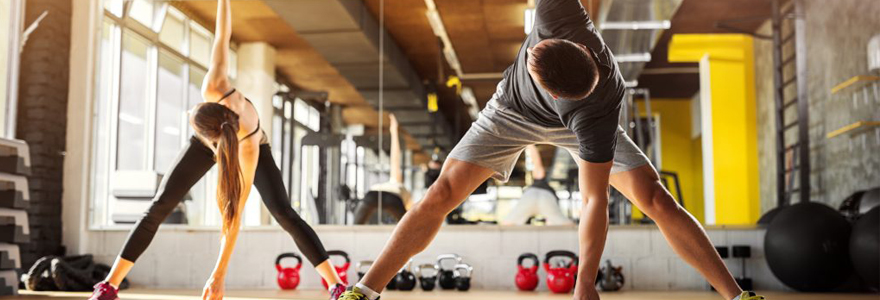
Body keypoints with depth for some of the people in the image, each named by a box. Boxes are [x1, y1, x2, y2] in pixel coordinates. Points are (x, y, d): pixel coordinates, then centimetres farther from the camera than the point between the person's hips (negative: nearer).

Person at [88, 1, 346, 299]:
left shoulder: (249, 149, -48)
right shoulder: (214, 89, -46)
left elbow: (235, 216, -43)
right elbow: (222, 37, -29)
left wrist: (218, 275, -40)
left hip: (249, 148, -3)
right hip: (211, 140, 3)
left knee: (284, 213, -22)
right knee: (159, 207, -10)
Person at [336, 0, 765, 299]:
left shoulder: (594, 115, -43)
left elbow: (594, 199, -39)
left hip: (575, 124, -2)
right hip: (513, 107, 3)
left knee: (655, 199, -18)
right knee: (444, 192, -8)